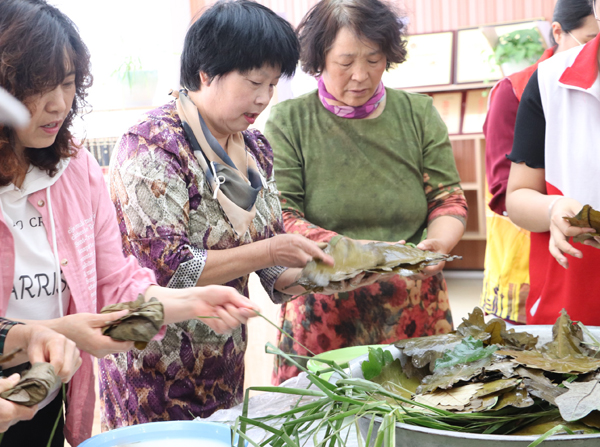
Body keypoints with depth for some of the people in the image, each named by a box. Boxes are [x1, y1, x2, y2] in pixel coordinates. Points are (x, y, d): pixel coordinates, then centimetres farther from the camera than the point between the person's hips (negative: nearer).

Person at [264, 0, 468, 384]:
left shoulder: (419, 114, 7)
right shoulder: (288, 122, -1)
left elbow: (449, 200, 7)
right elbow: (277, 219, -8)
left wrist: (438, 244, -15)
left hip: (414, 311, 2)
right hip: (323, 314, -2)